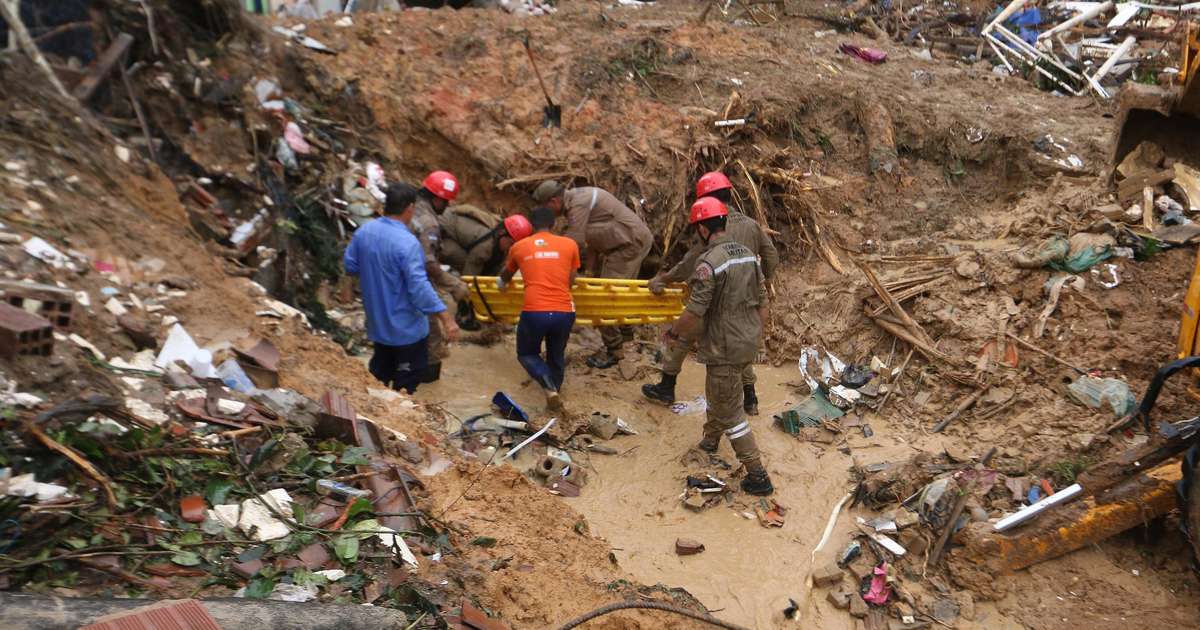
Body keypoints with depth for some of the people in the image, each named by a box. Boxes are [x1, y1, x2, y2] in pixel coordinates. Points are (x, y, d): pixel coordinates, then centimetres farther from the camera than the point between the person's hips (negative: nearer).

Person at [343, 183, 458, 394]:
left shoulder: (364, 231, -4)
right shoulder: (407, 242, -27)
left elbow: (350, 266, 9)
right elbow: (419, 286, -31)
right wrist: (446, 319, -29)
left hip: (377, 322, 7)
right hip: (406, 328, -7)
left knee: (380, 370, 24)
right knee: (409, 377, 10)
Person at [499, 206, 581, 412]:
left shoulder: (519, 246, 11)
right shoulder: (570, 244, 9)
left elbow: (505, 277, 30)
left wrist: (502, 284, 54)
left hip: (534, 312, -1)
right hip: (564, 312, 1)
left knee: (527, 354, 21)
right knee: (556, 355, 27)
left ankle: (550, 388, -3)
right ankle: (554, 389, 23)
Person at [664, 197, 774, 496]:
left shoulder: (709, 263, -21)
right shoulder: (748, 254, 3)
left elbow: (694, 313, -21)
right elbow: (762, 302, 10)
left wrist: (674, 332, -2)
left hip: (725, 349, -8)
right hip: (749, 344, 8)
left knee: (730, 412, 4)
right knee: (717, 393, 29)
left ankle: (758, 477, 8)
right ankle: (710, 440, 49)